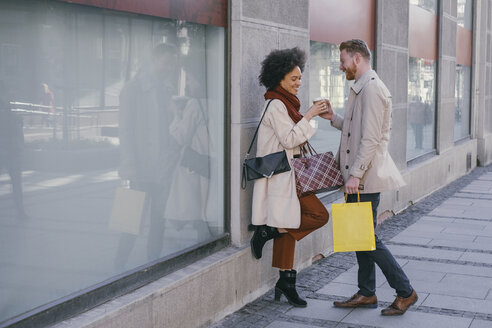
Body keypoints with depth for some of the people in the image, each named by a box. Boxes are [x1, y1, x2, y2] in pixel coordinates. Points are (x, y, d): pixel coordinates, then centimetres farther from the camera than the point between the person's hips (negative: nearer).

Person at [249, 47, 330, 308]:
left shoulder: (286, 104, 17)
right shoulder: (276, 105, -13)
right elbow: (289, 140, -19)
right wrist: (308, 117, -16)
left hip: (289, 172, 10)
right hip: (281, 173, -10)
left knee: (290, 227, 8)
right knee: (319, 215, -12)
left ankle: (286, 282, 13)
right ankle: (268, 230, -5)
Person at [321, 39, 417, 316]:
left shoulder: (372, 89, -17)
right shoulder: (361, 88, 16)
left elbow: (370, 139, -23)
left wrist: (355, 174, -24)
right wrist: (334, 118, 11)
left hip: (366, 178, -10)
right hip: (359, 177, 10)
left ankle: (405, 291, 6)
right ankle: (366, 293, 23)